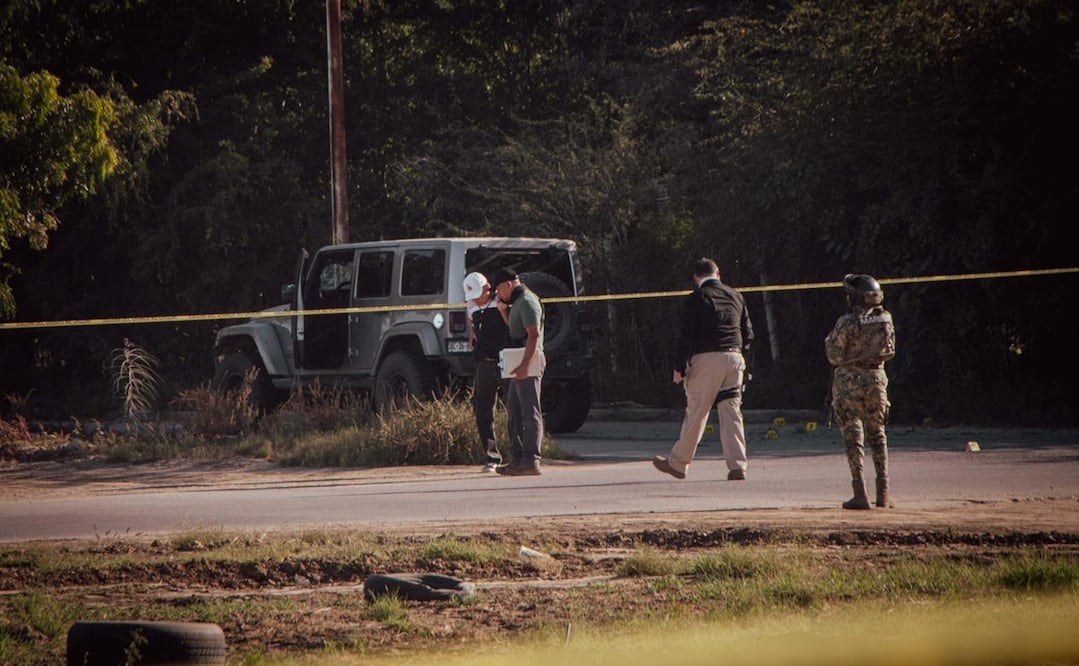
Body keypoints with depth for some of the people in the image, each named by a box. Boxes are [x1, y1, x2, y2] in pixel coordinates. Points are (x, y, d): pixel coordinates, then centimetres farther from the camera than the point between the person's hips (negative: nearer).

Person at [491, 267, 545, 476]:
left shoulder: (527, 302, -13)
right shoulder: (518, 301, 19)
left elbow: (534, 335, -22)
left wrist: (525, 364, -29)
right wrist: (504, 309, 16)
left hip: (528, 364, -11)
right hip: (520, 364, 11)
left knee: (530, 412, -11)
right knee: (514, 411, 14)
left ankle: (531, 461, -14)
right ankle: (517, 458, 18)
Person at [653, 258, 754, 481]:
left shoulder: (697, 298, -3)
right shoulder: (735, 296, 12)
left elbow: (687, 335, -8)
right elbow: (748, 334, 15)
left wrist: (679, 367, -5)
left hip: (706, 359, -4)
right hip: (734, 359, 4)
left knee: (696, 413, 2)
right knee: (732, 413, 4)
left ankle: (678, 463, 11)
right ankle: (737, 466, -2)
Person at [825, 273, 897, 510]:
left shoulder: (847, 322, -16)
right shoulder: (885, 319, 0)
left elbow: (835, 357, -11)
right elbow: (889, 352, 9)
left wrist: (829, 341, 8)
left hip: (849, 380, -5)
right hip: (877, 378, 5)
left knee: (853, 437, -1)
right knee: (877, 435, 15)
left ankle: (860, 494, -8)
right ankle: (883, 492, 11)